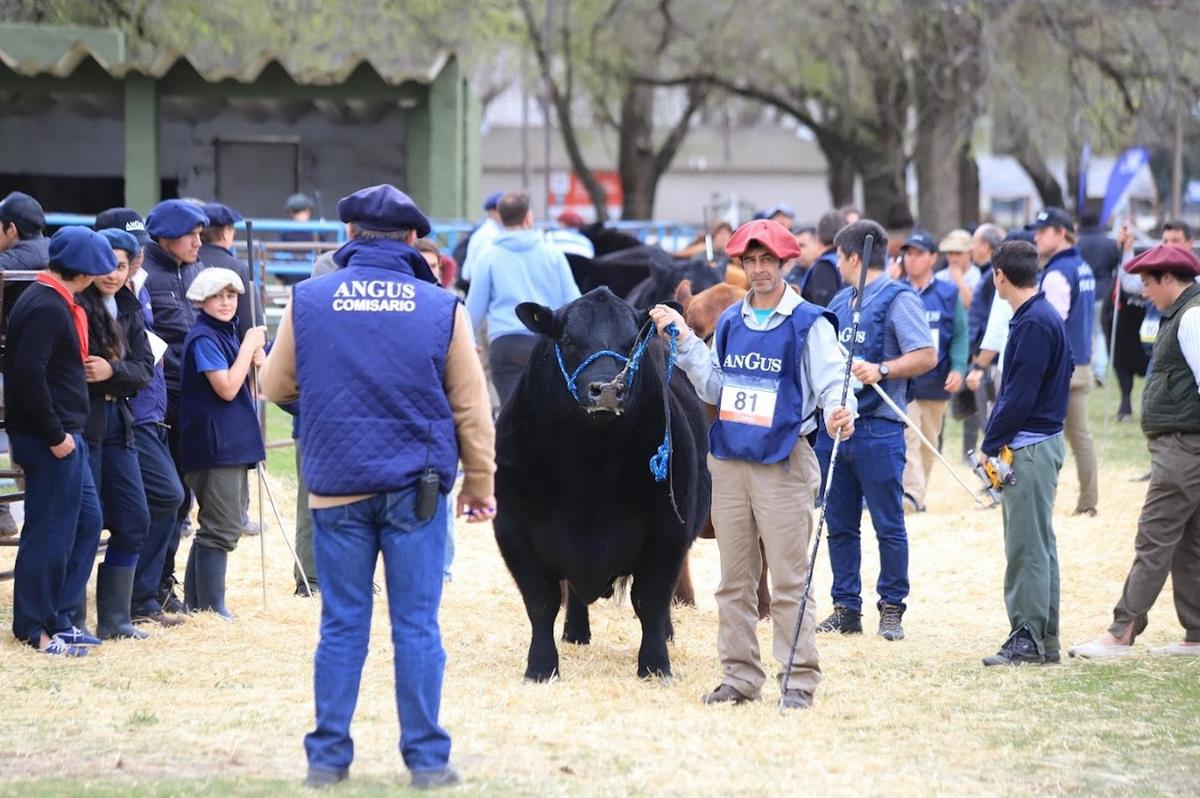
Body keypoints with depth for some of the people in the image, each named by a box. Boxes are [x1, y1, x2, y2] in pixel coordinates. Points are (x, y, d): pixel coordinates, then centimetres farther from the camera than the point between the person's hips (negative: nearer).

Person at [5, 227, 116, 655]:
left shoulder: (57, 304, 14)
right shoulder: (47, 308, -18)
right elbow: (28, 375, -24)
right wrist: (55, 435, -20)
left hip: (63, 435, 11)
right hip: (49, 439, -11)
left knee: (86, 521, 15)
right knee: (50, 531, -4)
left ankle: (60, 618, 21)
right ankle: (35, 629, 3)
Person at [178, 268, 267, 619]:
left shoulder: (228, 334, 15)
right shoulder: (202, 338, -12)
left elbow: (245, 389, 20)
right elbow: (227, 389, -19)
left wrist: (256, 361, 2)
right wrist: (249, 346, -13)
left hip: (234, 444, 9)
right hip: (214, 446, -9)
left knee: (217, 528, 13)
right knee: (221, 529, -9)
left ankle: (196, 602, 18)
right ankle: (212, 607, -5)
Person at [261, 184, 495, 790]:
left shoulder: (308, 301, -2)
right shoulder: (442, 308, -3)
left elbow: (275, 386, 9)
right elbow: (471, 409, 2)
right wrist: (480, 485, 12)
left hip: (337, 488, 1)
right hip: (416, 488, -1)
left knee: (342, 626, 7)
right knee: (416, 626, 3)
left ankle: (328, 757, 9)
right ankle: (426, 759, 5)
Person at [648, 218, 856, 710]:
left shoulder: (809, 324, -4)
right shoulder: (730, 323, 13)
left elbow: (833, 383, -9)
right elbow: (714, 389, 14)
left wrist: (840, 412, -31)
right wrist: (684, 341, 7)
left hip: (783, 463, -6)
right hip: (729, 461, 6)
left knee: (789, 581, -6)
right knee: (735, 580, 10)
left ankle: (799, 680, -2)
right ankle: (740, 676, 17)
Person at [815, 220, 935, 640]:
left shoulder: (898, 299, -5)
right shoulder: (840, 301, 19)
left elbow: (926, 356, -13)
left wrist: (881, 370, -22)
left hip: (878, 428, -8)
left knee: (889, 526, -2)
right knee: (839, 524, 9)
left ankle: (891, 609, 5)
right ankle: (846, 609, 16)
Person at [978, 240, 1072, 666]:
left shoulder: (1034, 323, -17)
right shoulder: (1041, 316, 14)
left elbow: (1020, 395, -20)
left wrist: (991, 444, -13)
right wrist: (996, 442, 14)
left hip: (1030, 448, -10)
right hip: (1035, 444, 10)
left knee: (1028, 545, -7)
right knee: (1037, 545, 13)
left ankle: (1029, 639, -6)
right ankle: (1044, 639, 18)